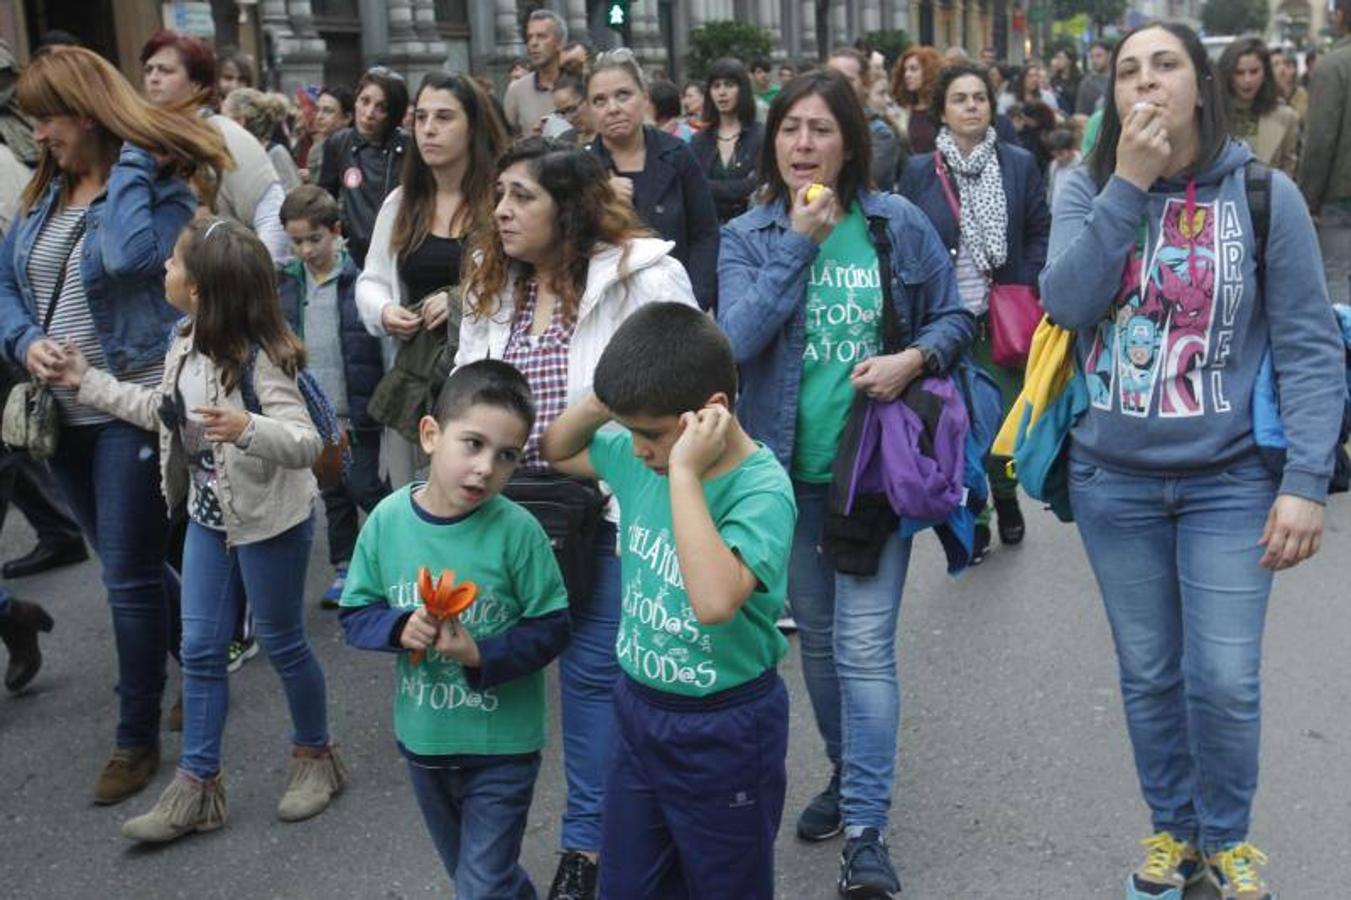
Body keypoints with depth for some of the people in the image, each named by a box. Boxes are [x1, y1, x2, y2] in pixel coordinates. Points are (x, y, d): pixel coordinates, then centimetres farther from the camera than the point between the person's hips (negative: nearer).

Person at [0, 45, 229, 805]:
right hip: (64, 410, 7)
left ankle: (138, 739, 11)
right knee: (131, 564, 18)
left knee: (131, 575, -2)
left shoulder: (159, 187, -10)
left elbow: (130, 254, -31)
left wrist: (131, 163, -19)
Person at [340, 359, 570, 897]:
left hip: (501, 745, -4)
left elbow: (551, 627, -13)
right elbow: (355, 614, -2)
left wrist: (482, 655, -26)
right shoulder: (388, 519, -10)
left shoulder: (516, 530, -19)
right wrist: (399, 628, -21)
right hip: (422, 738, 4)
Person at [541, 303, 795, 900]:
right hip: (638, 708, 6)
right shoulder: (636, 456, -6)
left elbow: (715, 600, -43)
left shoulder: (761, 490, -27)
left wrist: (684, 471, -38)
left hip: (724, 731, -6)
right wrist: (600, 402, -8)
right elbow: (558, 452, 13)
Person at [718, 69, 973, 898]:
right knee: (817, 638, 16)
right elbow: (739, 339, -15)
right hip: (790, 464, 3)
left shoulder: (900, 224, -3)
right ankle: (847, 775, 38)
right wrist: (798, 241, -16)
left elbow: (957, 318, 4)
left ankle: (868, 830, 1)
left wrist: (914, 358, -16)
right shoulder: (748, 236, 0)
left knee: (864, 644, -7)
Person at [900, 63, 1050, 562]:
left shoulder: (1019, 164, 3)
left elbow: (1041, 231, 7)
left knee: (1007, 419, 5)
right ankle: (970, 517, 19)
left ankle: (1005, 498, 31)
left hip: (1001, 317, 0)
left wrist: (1024, 287, -3)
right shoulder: (919, 171, 2)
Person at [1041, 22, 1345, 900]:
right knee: (1149, 673, 13)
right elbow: (1067, 303, -15)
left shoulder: (1264, 194, -6)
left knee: (1226, 679, 0)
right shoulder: (1088, 190, 0)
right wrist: (1128, 185, -18)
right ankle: (1172, 826, 35)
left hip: (1230, 476, -2)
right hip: (1114, 477, 2)